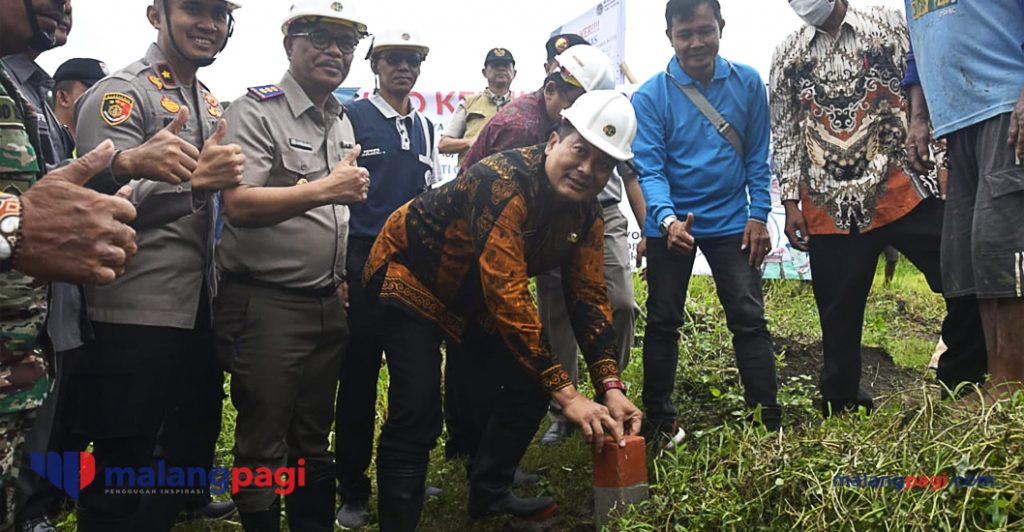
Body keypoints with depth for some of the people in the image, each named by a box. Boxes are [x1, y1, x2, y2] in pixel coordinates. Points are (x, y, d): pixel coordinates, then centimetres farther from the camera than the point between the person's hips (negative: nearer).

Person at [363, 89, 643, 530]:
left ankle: (489, 494, 26)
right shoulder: (505, 183, -35)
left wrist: (610, 388, -18)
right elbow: (508, 296, -39)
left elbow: (589, 296, -7)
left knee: (528, 389, 4)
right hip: (409, 275, -7)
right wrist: (567, 394, -38)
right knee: (418, 414, -17)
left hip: (476, 296, 8)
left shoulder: (587, 214, -9)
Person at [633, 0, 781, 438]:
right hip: (671, 223, -1)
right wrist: (668, 220, -33)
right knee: (663, 322, 8)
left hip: (731, 220, 1)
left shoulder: (747, 83, -4)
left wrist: (758, 215, -4)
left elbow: (757, 156, 3)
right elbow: (649, 168, -17)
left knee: (750, 319, -1)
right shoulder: (650, 96, -11)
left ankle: (768, 421, 8)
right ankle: (658, 420, 21)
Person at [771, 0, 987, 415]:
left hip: (903, 194, -1)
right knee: (838, 316, 8)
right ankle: (841, 407, 23)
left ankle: (966, 384, 13)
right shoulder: (786, 57, 12)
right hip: (830, 209, 1)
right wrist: (791, 202, 4)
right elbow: (784, 137, 11)